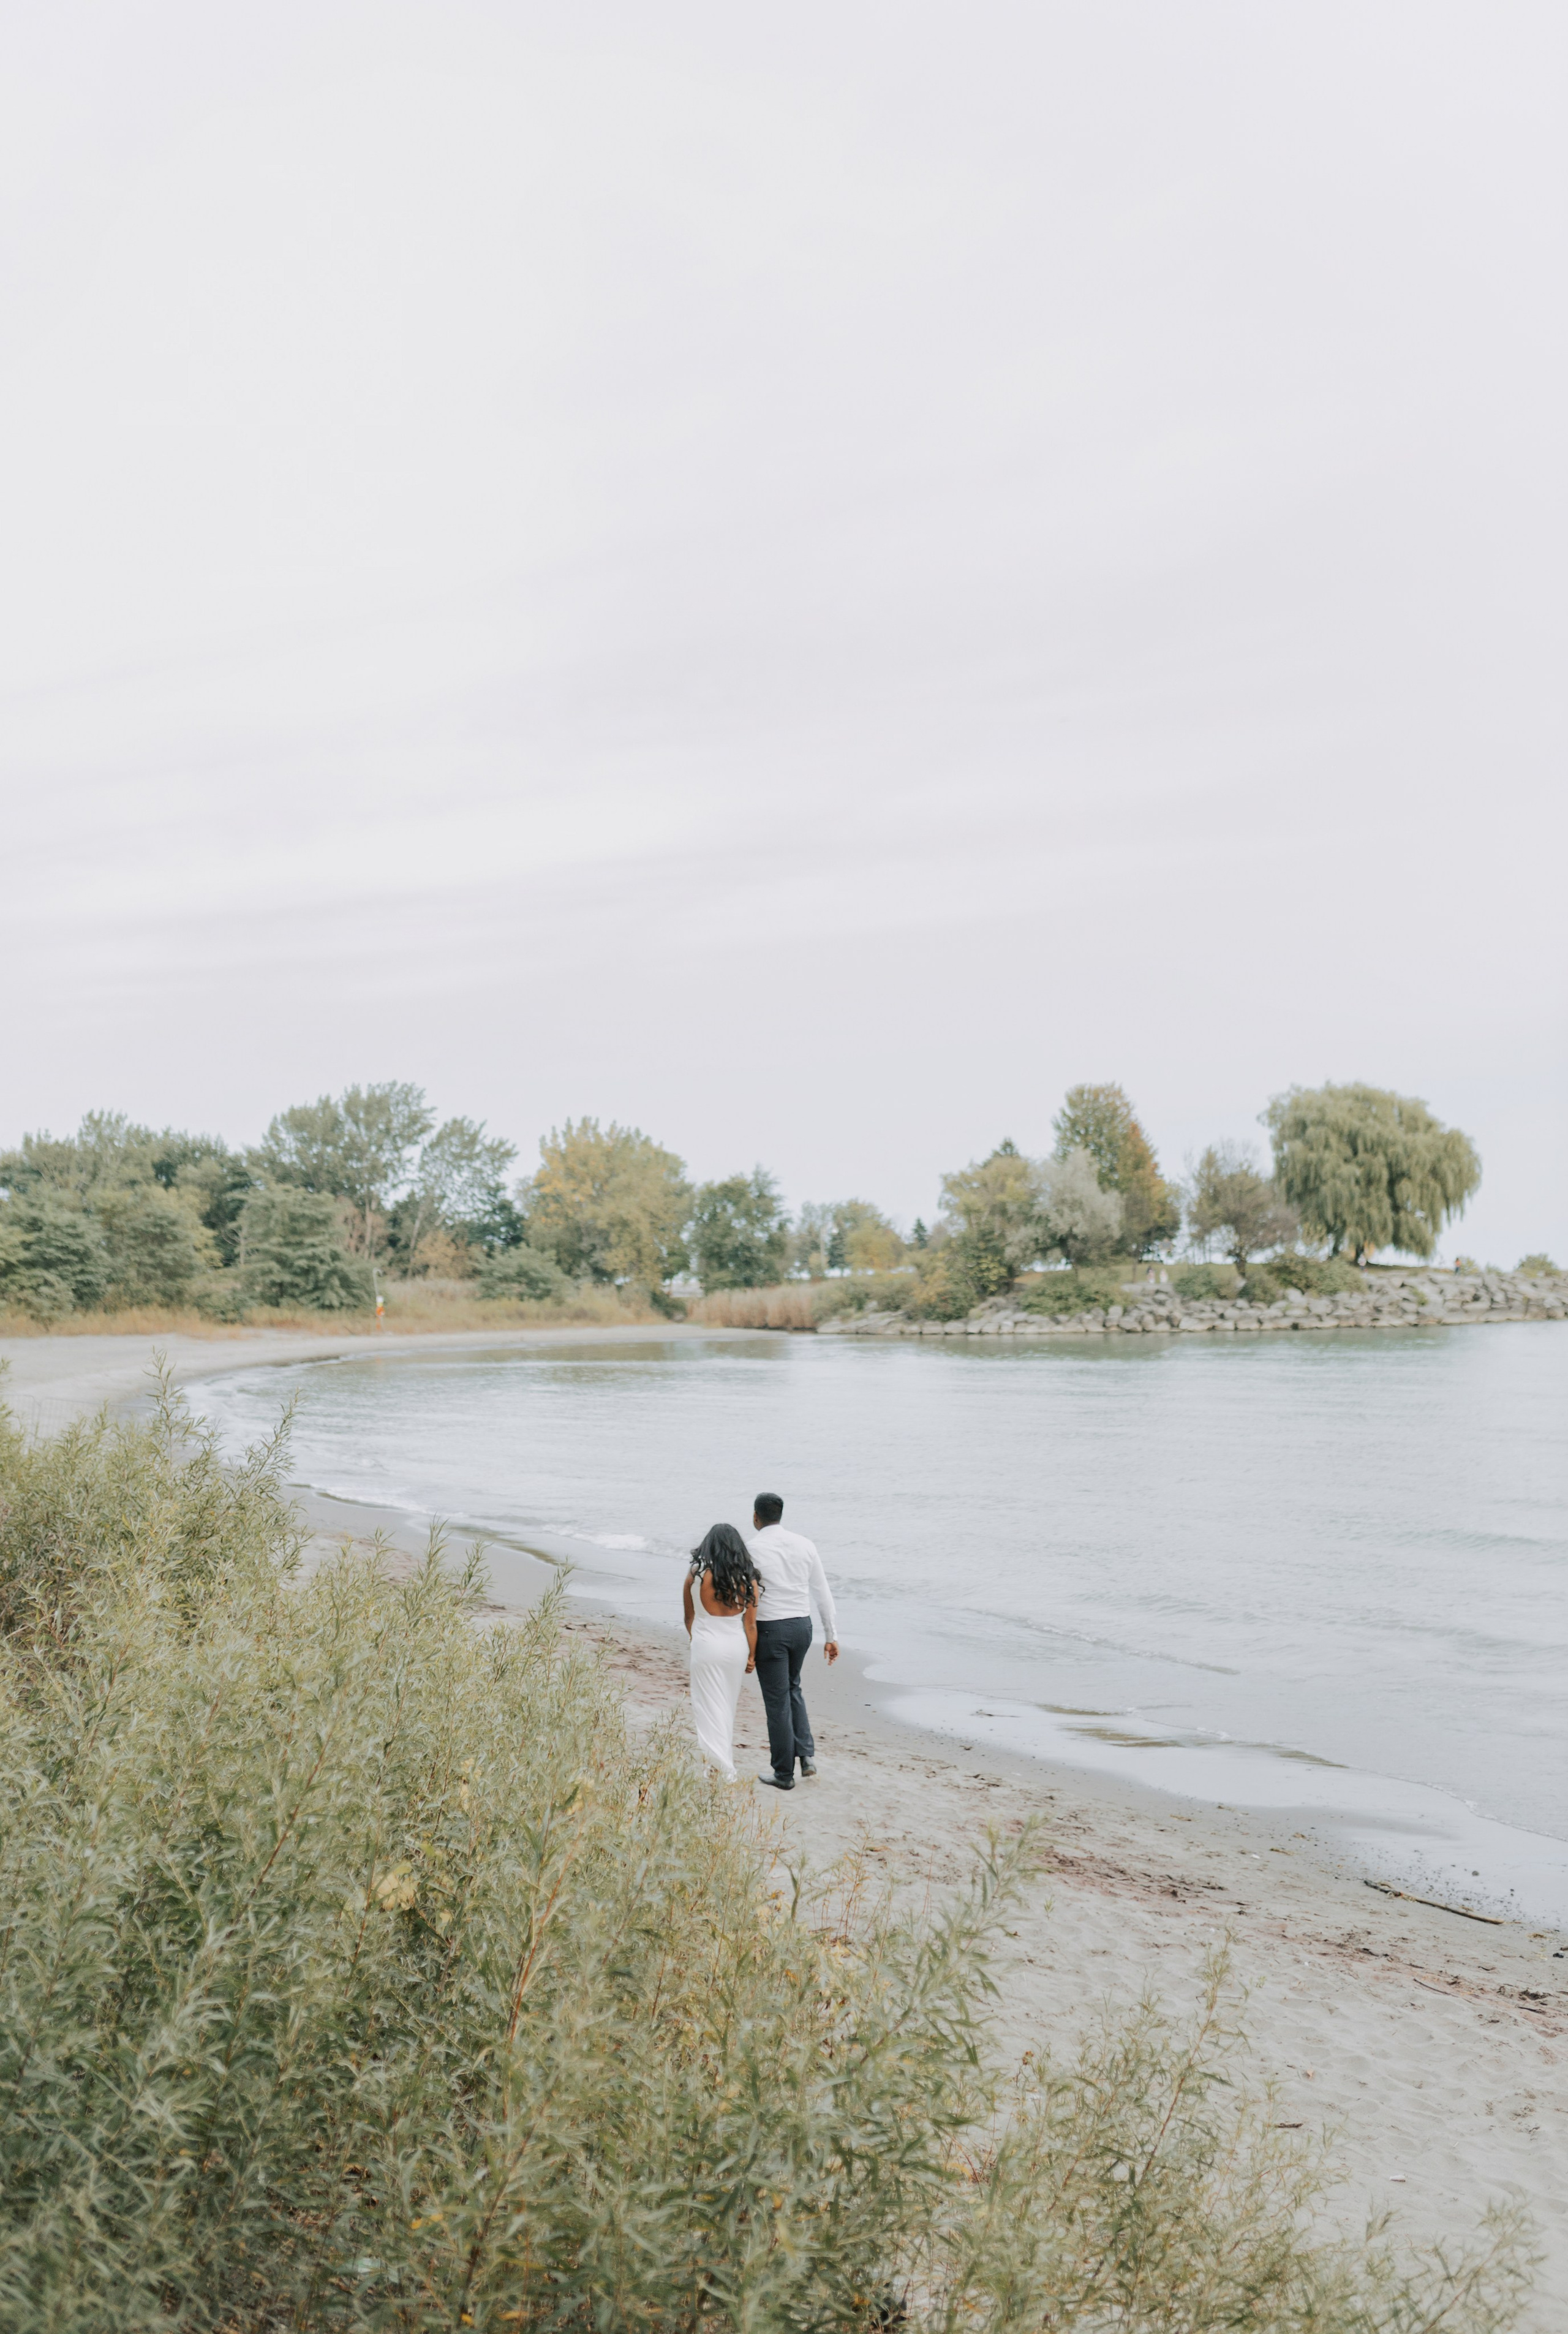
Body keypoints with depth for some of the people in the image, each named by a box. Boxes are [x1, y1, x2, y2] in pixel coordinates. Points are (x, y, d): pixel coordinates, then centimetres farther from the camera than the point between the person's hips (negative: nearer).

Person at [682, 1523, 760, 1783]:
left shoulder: (696, 1574, -8)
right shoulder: (747, 1579, -5)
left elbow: (689, 1618, 4)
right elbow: (750, 1624, -2)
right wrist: (751, 1656, 10)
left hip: (706, 1646, -3)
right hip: (737, 1646, 3)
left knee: (709, 1710, 3)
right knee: (727, 1708, 21)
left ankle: (722, 1771, -6)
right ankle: (725, 1762, 32)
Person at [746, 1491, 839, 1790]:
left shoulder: (750, 1549, -11)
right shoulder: (804, 1545, 2)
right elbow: (823, 1593, 5)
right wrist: (831, 1636, 12)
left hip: (769, 1630, -5)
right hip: (802, 1626, 5)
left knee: (777, 1700, 5)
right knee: (792, 1687, 26)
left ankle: (784, 1774, 14)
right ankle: (806, 1753, 14)